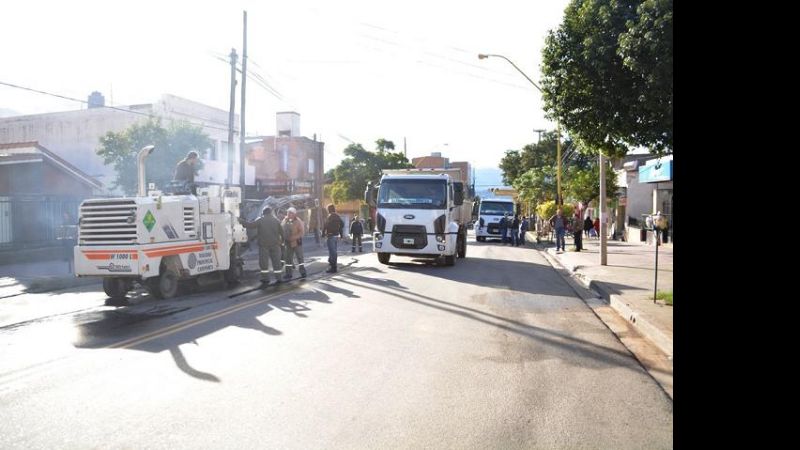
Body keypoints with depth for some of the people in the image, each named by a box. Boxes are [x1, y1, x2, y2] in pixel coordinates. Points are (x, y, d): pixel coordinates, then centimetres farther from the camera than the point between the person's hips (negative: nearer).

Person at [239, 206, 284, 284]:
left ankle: (265, 278, 4)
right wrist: (282, 240, 20)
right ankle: (278, 278, 6)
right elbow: (281, 231, 7)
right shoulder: (276, 220, 6)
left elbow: (250, 225, -6)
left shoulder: (260, 220, -3)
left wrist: (241, 221, 8)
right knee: (276, 261, 6)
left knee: (264, 262, 4)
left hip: (264, 244, -3)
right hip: (275, 244, 3)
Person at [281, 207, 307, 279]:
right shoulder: (286, 221, 9)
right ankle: (288, 274, 14)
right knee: (288, 258, 7)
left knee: (299, 257, 0)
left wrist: (294, 237, -22)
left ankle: (303, 273, 8)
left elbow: (302, 232, -15)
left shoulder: (298, 221, -8)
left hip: (297, 242, -6)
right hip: (288, 243, 6)